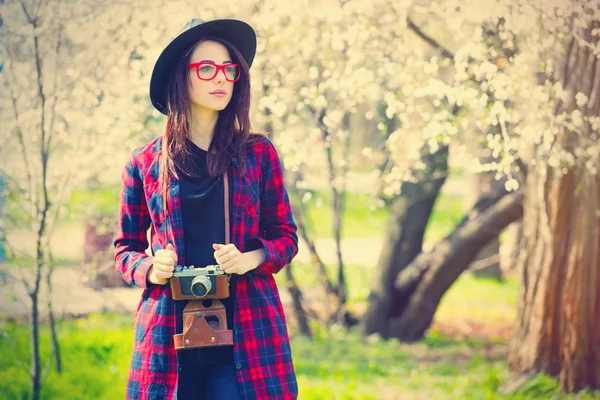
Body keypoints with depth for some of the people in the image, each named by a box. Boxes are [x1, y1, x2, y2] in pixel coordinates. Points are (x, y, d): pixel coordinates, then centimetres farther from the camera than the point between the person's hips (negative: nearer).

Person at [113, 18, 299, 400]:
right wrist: (150, 270, -7)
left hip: (247, 327, 0)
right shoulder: (145, 164, 7)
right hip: (171, 333, 0)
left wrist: (250, 260, -9)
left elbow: (285, 237, 11)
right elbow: (125, 248, 15)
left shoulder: (259, 153, 8)